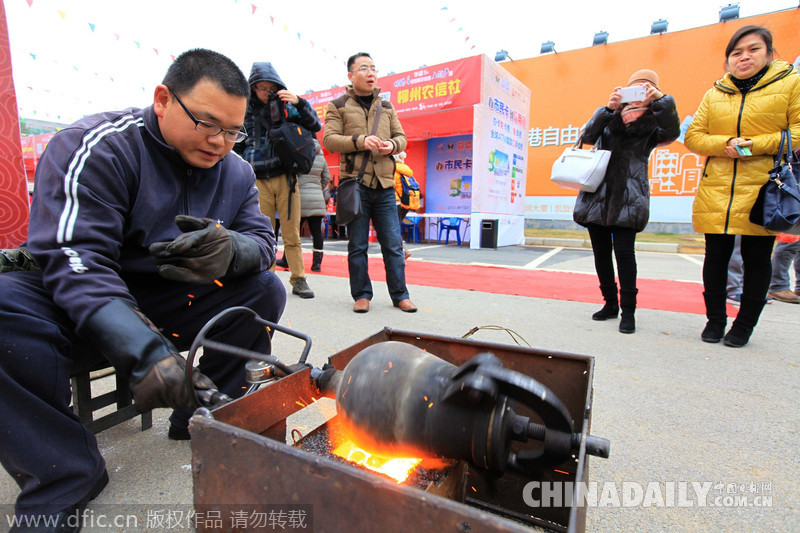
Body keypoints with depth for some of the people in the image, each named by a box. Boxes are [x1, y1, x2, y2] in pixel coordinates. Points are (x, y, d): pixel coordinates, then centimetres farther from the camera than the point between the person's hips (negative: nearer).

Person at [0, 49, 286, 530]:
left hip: (170, 307, 4)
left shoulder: (236, 172, 0)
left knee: (266, 289, -14)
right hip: (81, 307, -3)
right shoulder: (96, 147, -16)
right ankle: (64, 476, -15)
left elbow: (263, 239, -4)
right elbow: (74, 259, -27)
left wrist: (231, 249, -32)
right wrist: (145, 350, -43)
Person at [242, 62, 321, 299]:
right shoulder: (245, 110, 10)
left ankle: (298, 280, 6)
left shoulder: (286, 106, 10)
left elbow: (315, 126, 2)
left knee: (292, 232, -1)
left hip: (285, 178, -1)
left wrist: (299, 103, -11)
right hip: (258, 180, 1)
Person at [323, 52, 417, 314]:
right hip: (355, 182, -3)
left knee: (393, 243, 2)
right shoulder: (338, 106, 8)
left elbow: (401, 137, 20)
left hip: (384, 184, 3)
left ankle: (399, 294, 12)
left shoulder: (386, 106, 21)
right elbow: (329, 139, -2)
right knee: (357, 244, 2)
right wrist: (361, 141, -16)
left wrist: (392, 145, -4)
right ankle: (361, 295, 14)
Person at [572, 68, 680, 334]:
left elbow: (671, 132, -9)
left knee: (623, 250, -12)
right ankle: (610, 303, 20)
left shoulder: (652, 125, 11)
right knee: (600, 250, 5)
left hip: (628, 198, -2)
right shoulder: (610, 119, 15)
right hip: (597, 194, 3)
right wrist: (608, 108, -13)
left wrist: (661, 100, -20)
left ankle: (628, 310, 1)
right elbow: (587, 136, -2)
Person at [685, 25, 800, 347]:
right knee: (716, 256, 5)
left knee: (757, 259, 4)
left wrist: (757, 145, -14)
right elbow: (692, 137, 8)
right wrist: (725, 145, -9)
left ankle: (744, 325, 18)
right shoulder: (715, 93, 13)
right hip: (716, 190, 2)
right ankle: (715, 320, 19)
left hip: (763, 190, -2)